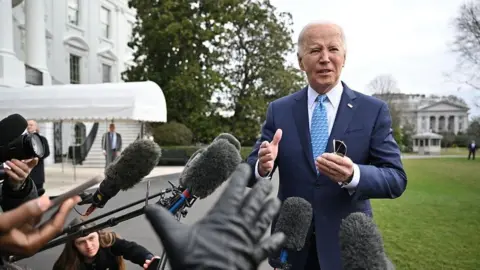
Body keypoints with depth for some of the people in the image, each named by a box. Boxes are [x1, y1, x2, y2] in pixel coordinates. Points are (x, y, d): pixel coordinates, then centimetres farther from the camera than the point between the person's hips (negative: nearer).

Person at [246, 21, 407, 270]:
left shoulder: (374, 110, -5)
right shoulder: (279, 110, -2)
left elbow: (396, 179, -9)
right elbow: (251, 170, -4)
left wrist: (353, 175, -29)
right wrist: (263, 165, -27)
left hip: (347, 245, -1)